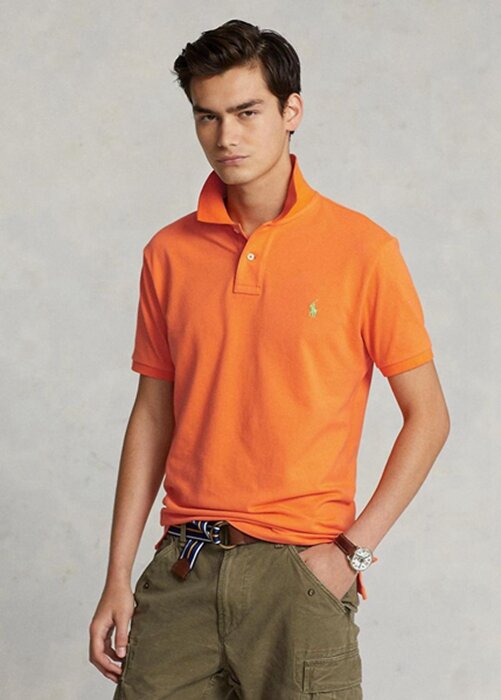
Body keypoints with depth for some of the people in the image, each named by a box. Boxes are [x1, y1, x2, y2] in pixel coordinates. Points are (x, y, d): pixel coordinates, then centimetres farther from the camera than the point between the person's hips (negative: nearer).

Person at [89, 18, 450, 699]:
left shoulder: (362, 249, -4)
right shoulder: (169, 253, 7)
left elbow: (428, 416, -1)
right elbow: (153, 416, 11)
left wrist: (353, 548, -8)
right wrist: (118, 578, 6)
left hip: (298, 568, -3)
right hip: (182, 567, 3)